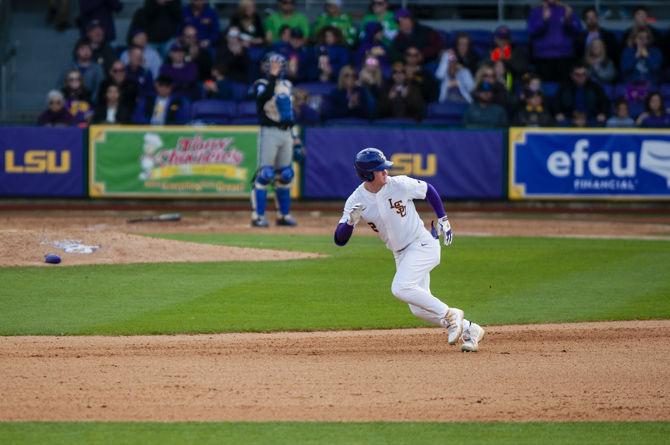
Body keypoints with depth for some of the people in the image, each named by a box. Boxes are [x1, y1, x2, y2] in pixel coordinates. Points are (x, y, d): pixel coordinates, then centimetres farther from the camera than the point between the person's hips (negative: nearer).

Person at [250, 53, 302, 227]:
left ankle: (284, 214, 16)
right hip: (269, 132, -6)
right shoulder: (261, 85, -4)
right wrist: (272, 77, -31)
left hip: (286, 133, 6)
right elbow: (265, 96, -28)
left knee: (285, 175, 9)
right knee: (265, 174, -10)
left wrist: (295, 135, 19)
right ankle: (257, 216, -9)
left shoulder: (287, 85, 16)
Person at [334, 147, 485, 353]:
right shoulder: (356, 201, -10)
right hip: (401, 255, 5)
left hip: (423, 245, -5)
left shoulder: (400, 184, -15)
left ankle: (450, 316, -14)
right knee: (419, 309, 6)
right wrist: (351, 221, -34)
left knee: (400, 288, -26)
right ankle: (469, 329, 20)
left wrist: (443, 220, 3)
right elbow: (340, 239, -15)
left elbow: (429, 190, 5)